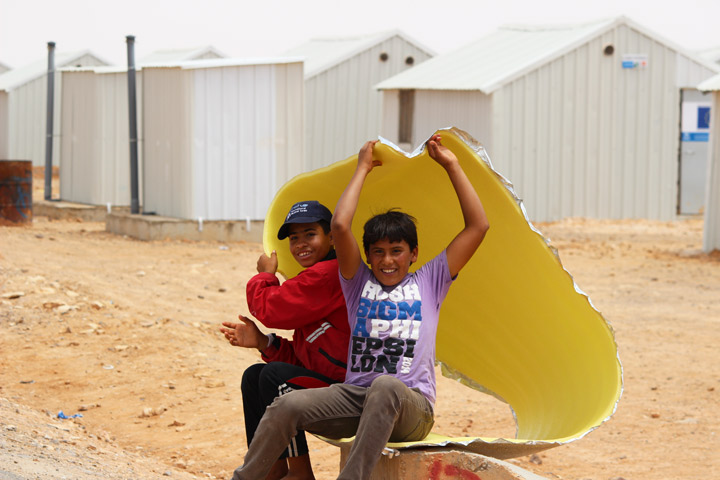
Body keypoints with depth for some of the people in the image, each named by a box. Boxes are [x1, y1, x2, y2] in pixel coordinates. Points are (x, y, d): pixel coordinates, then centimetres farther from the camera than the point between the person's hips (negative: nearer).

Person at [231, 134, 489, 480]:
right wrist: (362, 169, 10)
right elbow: (340, 225, 1)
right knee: (289, 405, -25)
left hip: (411, 407, -2)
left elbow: (478, 226, 11)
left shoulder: (428, 282, 15)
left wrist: (452, 166, 11)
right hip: (355, 397, 2)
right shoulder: (359, 281, 17)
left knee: (385, 386, -40)